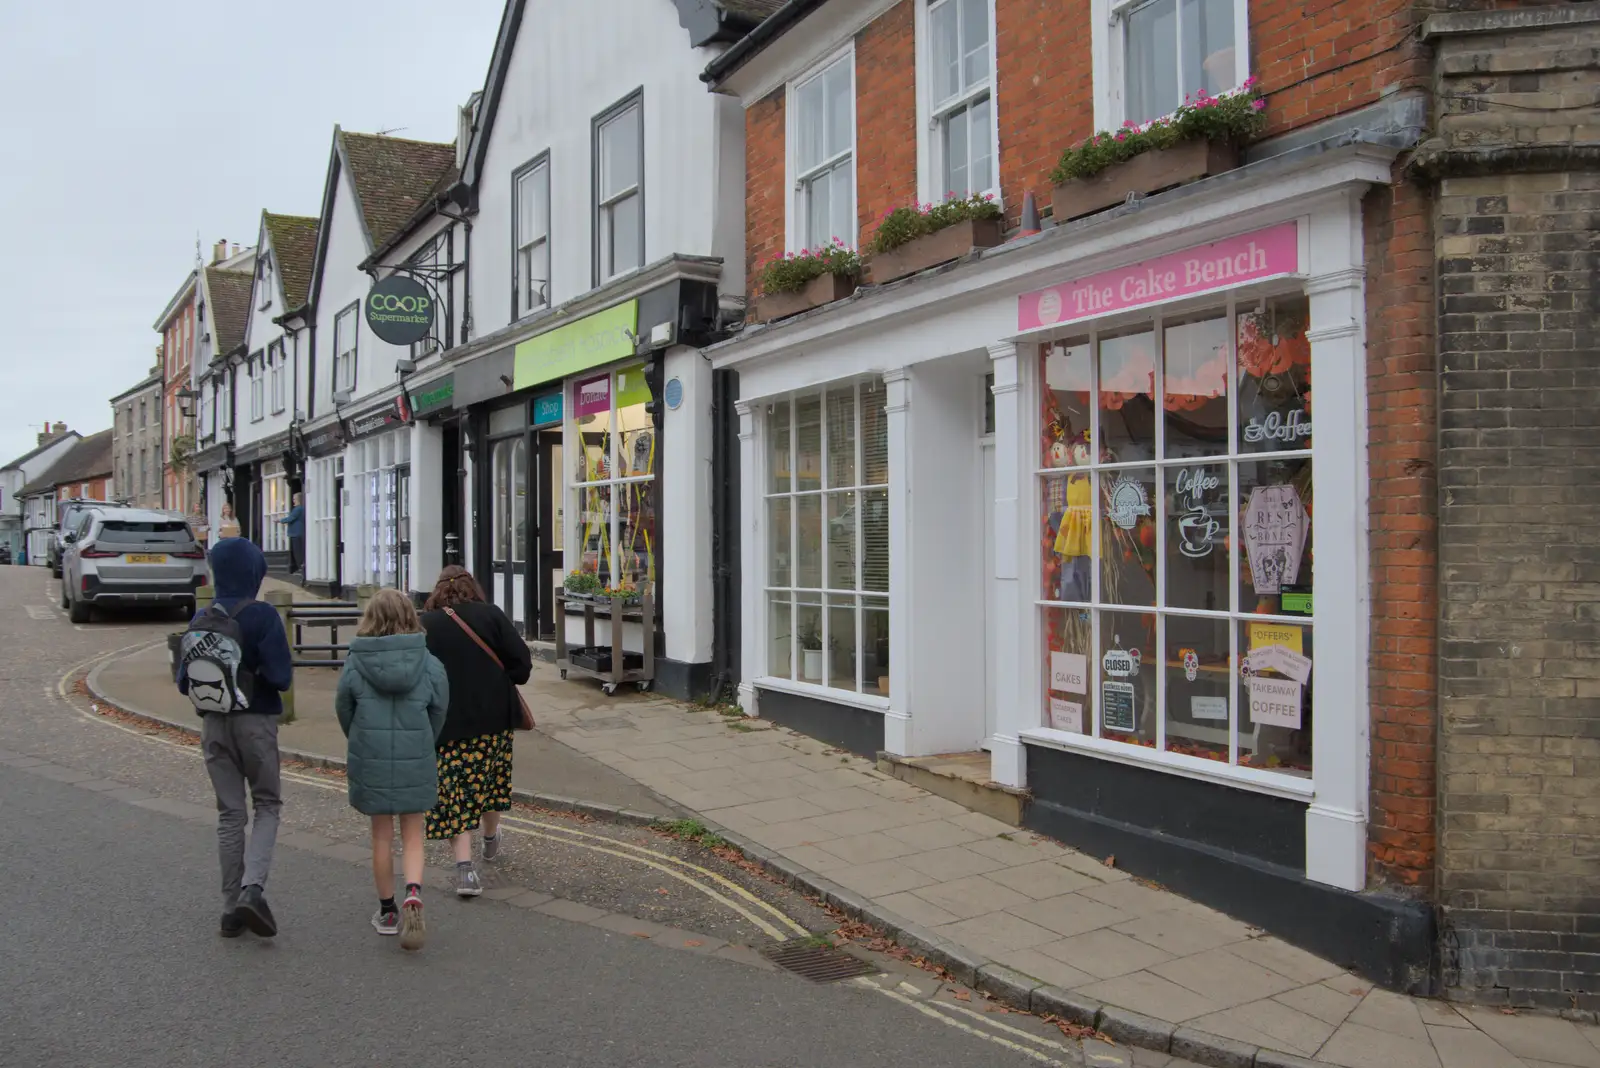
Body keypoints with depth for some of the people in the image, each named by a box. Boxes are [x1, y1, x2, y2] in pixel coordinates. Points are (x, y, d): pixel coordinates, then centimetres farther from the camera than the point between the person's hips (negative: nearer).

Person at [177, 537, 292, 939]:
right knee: (267, 805, 10)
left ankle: (232, 907, 15)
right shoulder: (263, 616, -13)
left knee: (229, 812, 11)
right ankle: (252, 887, -10)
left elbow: (184, 683, 3)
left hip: (214, 724, 4)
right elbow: (281, 677, -18)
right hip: (256, 721, -4)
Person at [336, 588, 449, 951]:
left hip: (370, 762, 0)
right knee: (412, 836, 13)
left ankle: (387, 911, 25)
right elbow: (439, 711, -1)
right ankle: (413, 894, -11)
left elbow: (344, 712, 1)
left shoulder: (354, 665, -9)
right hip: (415, 763, 0)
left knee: (382, 836, 15)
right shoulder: (429, 664, -9)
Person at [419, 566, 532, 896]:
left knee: (457, 792, 3)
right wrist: (503, 681, 12)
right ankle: (491, 839, 41)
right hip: (494, 717, 1)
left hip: (447, 721, -1)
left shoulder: (424, 624, -3)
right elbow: (522, 661, -6)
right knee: (490, 779, 21)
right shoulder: (491, 615, -3)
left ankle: (465, 867, -5)